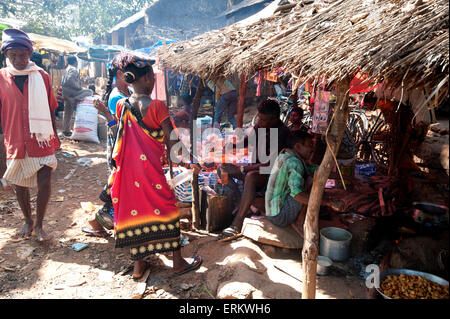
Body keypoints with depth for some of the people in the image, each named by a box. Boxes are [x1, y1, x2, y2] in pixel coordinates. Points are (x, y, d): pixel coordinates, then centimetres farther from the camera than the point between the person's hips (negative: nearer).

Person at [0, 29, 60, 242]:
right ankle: (28, 221, 32)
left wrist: (55, 136, 10)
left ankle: (39, 225, 14)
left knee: (45, 182, -5)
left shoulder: (41, 76, 1)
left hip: (41, 139, -1)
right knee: (19, 184, 12)